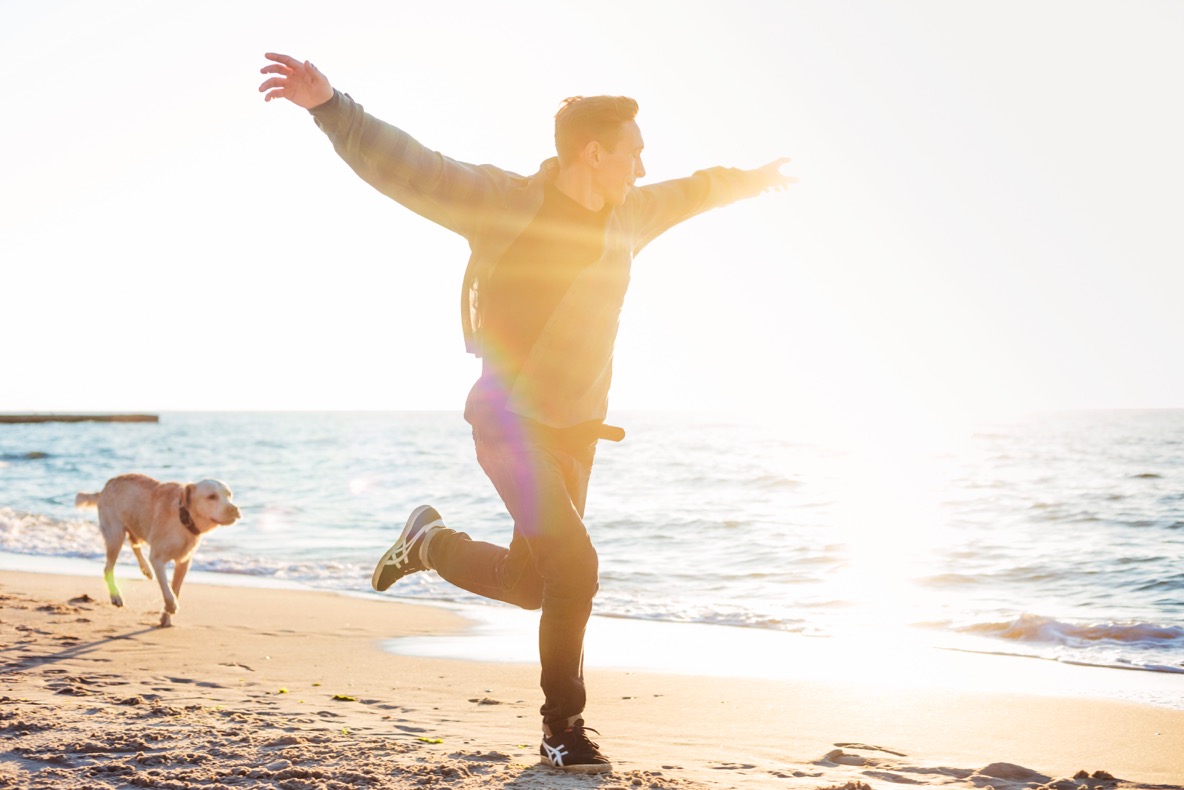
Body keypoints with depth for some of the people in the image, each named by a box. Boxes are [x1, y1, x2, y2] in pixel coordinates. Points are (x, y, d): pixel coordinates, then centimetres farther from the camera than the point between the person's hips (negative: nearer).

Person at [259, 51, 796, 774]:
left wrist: (748, 182, 42)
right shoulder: (505, 201, -14)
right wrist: (331, 105, -36)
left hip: (575, 428, 7)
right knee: (574, 566, -16)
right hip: (511, 419, -7)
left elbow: (689, 192, 27)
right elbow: (402, 164, -22)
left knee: (531, 580, 12)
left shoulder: (628, 215, 6)